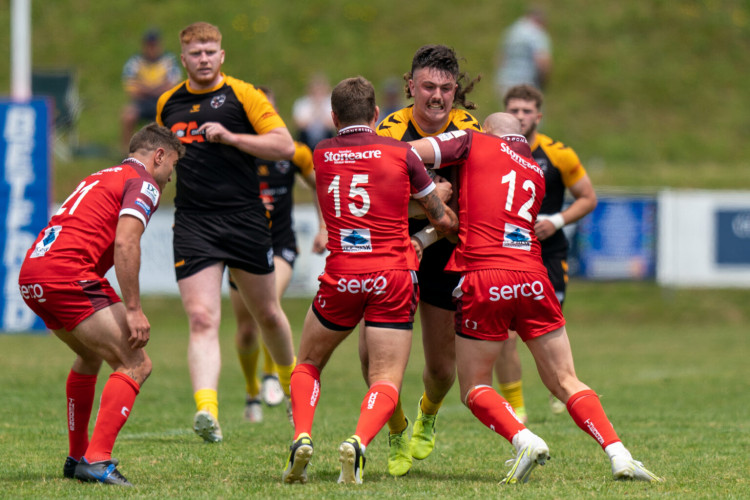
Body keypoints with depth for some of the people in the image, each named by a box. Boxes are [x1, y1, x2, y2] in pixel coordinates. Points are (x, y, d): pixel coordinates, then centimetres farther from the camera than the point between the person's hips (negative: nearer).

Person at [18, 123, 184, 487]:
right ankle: (96, 461, -19)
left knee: (91, 355, 31)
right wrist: (133, 310, -15)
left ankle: (76, 458, 34)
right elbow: (125, 243, -15)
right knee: (136, 365, -8)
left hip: (30, 272, 9)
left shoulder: (103, 178, 28)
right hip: (67, 275, -9)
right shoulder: (143, 183, 1)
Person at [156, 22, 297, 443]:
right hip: (193, 224, 2)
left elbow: (285, 146, -10)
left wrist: (230, 137, -17)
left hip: (245, 218, -2)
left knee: (267, 314, 14)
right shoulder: (168, 104, 13)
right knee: (202, 320, -14)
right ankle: (207, 411, -27)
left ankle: (291, 382, 41)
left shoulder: (243, 95, -2)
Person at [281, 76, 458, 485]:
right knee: (386, 381, 0)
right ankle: (358, 443, -27)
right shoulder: (400, 153, 2)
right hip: (393, 279, -2)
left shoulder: (321, 156, 8)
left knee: (308, 366, 21)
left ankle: (301, 438, -2)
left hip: (340, 278, 2)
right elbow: (441, 218, 12)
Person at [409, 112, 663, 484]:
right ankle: (618, 455, -7)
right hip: (531, 276, 4)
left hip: (483, 278, -4)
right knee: (565, 382, 9)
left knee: (475, 388, 9)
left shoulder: (476, 143, 9)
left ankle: (524, 441, -15)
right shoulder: (536, 174, 23)